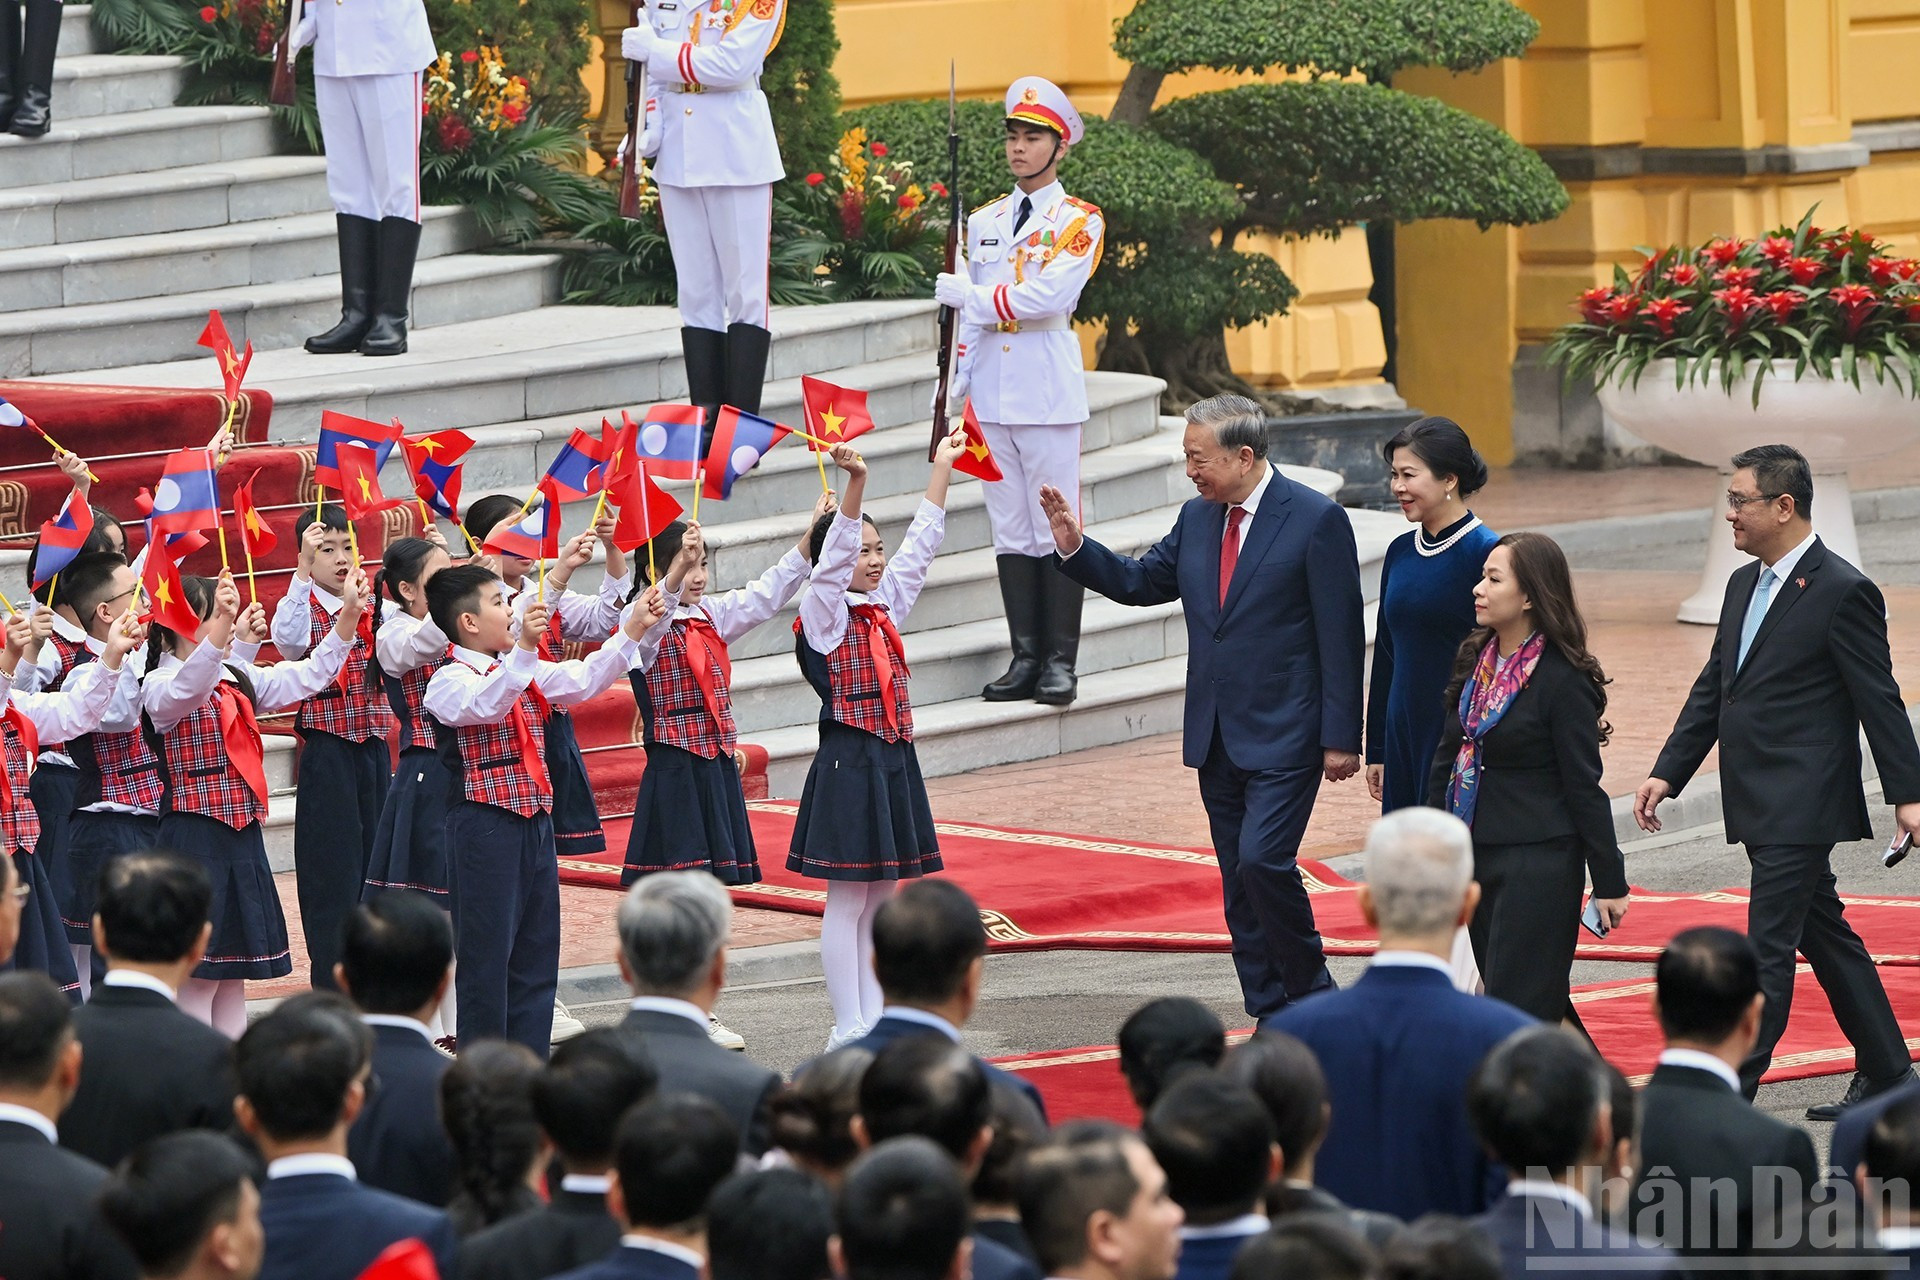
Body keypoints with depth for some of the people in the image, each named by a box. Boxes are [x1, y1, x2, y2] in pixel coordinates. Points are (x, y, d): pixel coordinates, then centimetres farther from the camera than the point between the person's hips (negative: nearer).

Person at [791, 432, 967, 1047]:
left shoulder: (886, 606, 12)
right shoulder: (823, 610, -7)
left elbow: (922, 542, 19)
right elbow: (834, 552, -23)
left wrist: (943, 464, 21)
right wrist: (855, 482, -36)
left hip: (895, 762, 8)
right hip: (848, 761, -8)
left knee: (881, 898, 10)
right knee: (848, 900, -4)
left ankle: (874, 1020, 14)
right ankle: (848, 1029, -2)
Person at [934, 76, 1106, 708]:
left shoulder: (1079, 221, 0)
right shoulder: (983, 221, 16)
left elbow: (1049, 295, -15)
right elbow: (970, 316, 18)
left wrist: (967, 293, -10)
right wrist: (953, 393, 11)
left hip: (1049, 395, -5)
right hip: (992, 395, 5)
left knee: (1056, 528, -5)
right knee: (1010, 529, 5)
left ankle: (1060, 662, -2)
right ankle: (1026, 657, 9)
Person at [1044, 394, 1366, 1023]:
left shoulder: (1316, 520, -11)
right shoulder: (1198, 518, 9)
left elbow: (1341, 636, -11)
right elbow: (1141, 581, 21)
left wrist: (1340, 737, -13)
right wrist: (1075, 547, 3)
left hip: (1285, 735, -7)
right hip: (1217, 736, 7)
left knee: (1263, 863, -18)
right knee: (1239, 882, 8)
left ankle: (1312, 992, 0)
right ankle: (1271, 1021, 15)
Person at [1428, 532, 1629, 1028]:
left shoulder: (1563, 680, -12)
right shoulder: (1473, 661, 8)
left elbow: (1584, 787, -11)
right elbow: (1446, 760, 14)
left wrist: (1609, 882, -9)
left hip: (1539, 861, -8)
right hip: (1475, 856, 8)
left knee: (1518, 1004, -8)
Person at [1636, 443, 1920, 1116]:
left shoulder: (1843, 592, -12)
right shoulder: (1745, 585, 13)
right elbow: (1711, 689, 17)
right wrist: (1667, 774, 11)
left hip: (1802, 803, -9)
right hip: (1761, 805, 9)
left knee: (1769, 945, -9)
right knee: (1824, 935, 15)